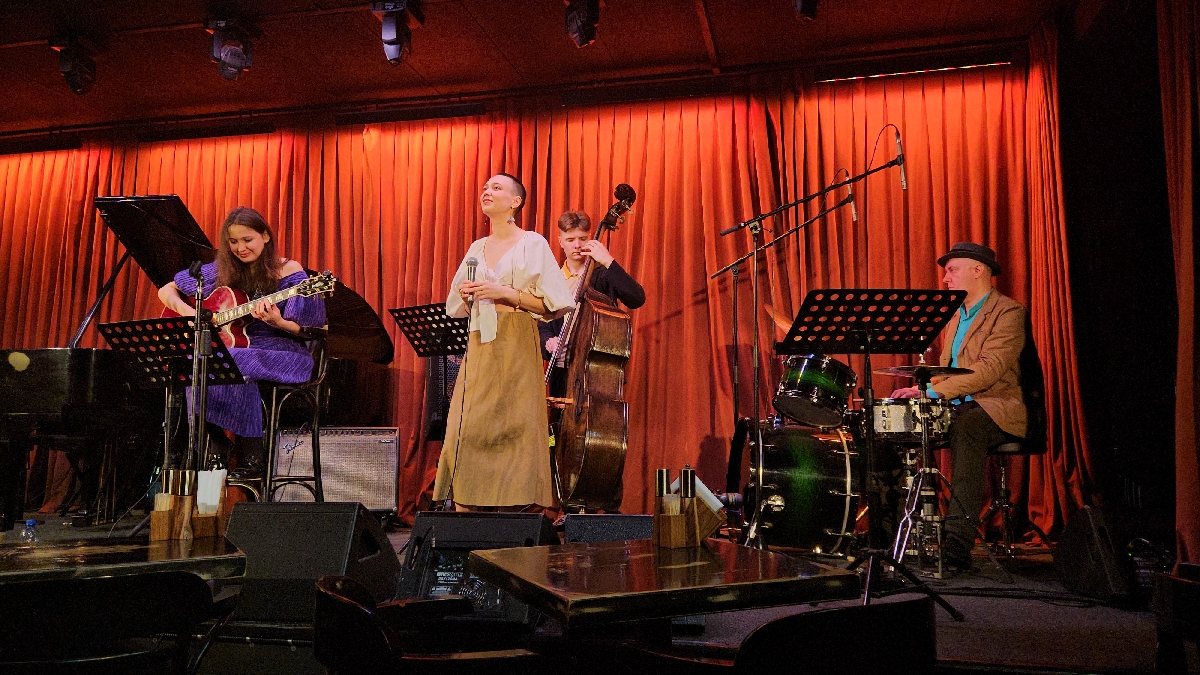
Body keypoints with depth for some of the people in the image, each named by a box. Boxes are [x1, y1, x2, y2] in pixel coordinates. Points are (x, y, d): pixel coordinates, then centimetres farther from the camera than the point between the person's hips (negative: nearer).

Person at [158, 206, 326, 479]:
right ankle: (215, 446, -12)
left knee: (235, 364, -35)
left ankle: (253, 458, -21)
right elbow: (167, 290, 17)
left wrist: (277, 322, -25)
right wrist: (185, 309, -3)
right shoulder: (223, 272, 9)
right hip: (237, 346, 4)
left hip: (282, 353, -4)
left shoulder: (288, 271, -2)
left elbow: (302, 330, -4)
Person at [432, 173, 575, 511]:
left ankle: (513, 511, -2)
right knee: (466, 431, -4)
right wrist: (466, 296, 0)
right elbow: (460, 311, 22)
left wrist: (505, 293, -13)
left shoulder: (532, 243, 3)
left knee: (512, 432, -8)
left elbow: (550, 304, -4)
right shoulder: (476, 249, 18)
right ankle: (465, 512, 0)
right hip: (479, 348, 5)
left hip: (516, 347, -5)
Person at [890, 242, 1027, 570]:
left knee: (966, 425, -39)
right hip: (955, 409, 8)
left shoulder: (1008, 312, -6)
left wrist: (933, 390, -28)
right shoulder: (955, 315, 21)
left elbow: (989, 369, -20)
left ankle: (959, 540, -41)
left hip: (997, 408, -8)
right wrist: (918, 389, 0)